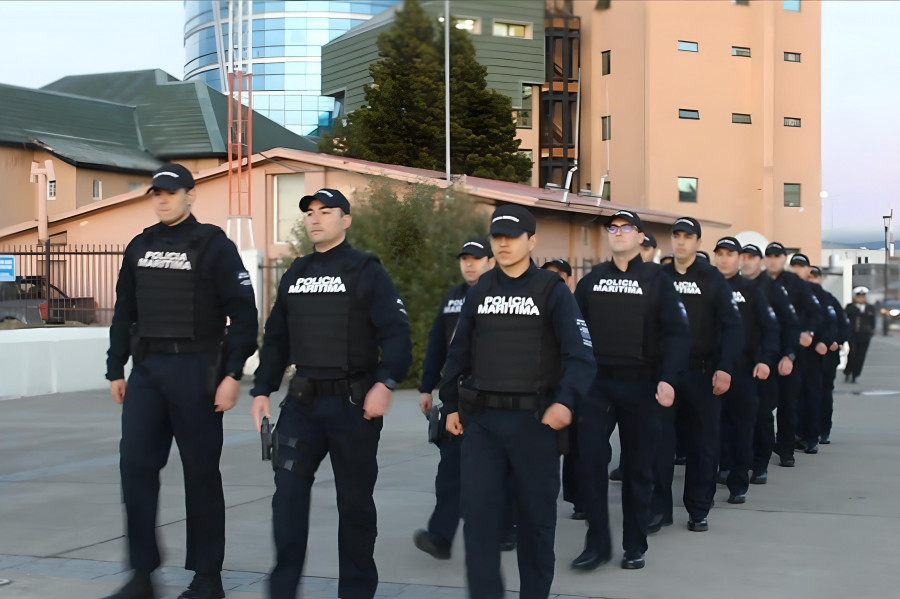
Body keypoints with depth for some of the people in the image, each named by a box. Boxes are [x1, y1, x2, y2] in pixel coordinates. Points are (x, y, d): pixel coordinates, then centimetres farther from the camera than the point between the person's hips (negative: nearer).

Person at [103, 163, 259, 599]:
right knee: (135, 465, -1)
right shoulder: (140, 247, 12)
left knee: (200, 471, 2)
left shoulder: (213, 245, -4)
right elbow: (124, 313, 17)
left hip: (195, 368, -5)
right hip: (146, 368, 5)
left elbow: (242, 314, -8)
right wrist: (116, 369, 14)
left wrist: (232, 373, -13)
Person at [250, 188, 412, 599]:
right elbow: (276, 338, 17)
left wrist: (385, 382, -25)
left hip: (354, 402, -4)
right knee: (288, 490, -5)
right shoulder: (295, 274, 13)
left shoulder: (367, 272, -4)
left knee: (354, 500, 5)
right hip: (303, 400, 4)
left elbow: (396, 333, -12)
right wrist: (263, 390, 10)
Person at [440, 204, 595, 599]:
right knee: (478, 512, -3)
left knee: (536, 515, 8)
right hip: (480, 420, 3)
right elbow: (459, 353, 15)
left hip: (534, 419, -3)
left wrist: (566, 401, -25)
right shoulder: (479, 292, 10)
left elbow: (580, 354, -11)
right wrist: (451, 405, 12)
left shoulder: (552, 291, -3)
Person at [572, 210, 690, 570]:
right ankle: (597, 543, 5)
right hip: (596, 382, 2)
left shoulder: (657, 280, -1)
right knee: (590, 459, -7)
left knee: (638, 467, 6)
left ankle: (635, 547, 19)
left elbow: (677, 333, -7)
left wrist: (668, 379, -19)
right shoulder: (591, 280, 9)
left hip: (641, 385, -2)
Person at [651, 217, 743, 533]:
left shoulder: (713, 279, 0)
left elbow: (732, 326, -5)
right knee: (659, 439, -1)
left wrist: (725, 368, -15)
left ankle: (699, 510, 16)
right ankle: (660, 507, 7)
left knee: (702, 442, 5)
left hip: (702, 372, -1)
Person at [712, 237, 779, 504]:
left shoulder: (750, 289, 4)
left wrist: (766, 359, -13)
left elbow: (770, 327, -1)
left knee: (741, 427, 2)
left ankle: (738, 484, 9)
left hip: (744, 369, -1)